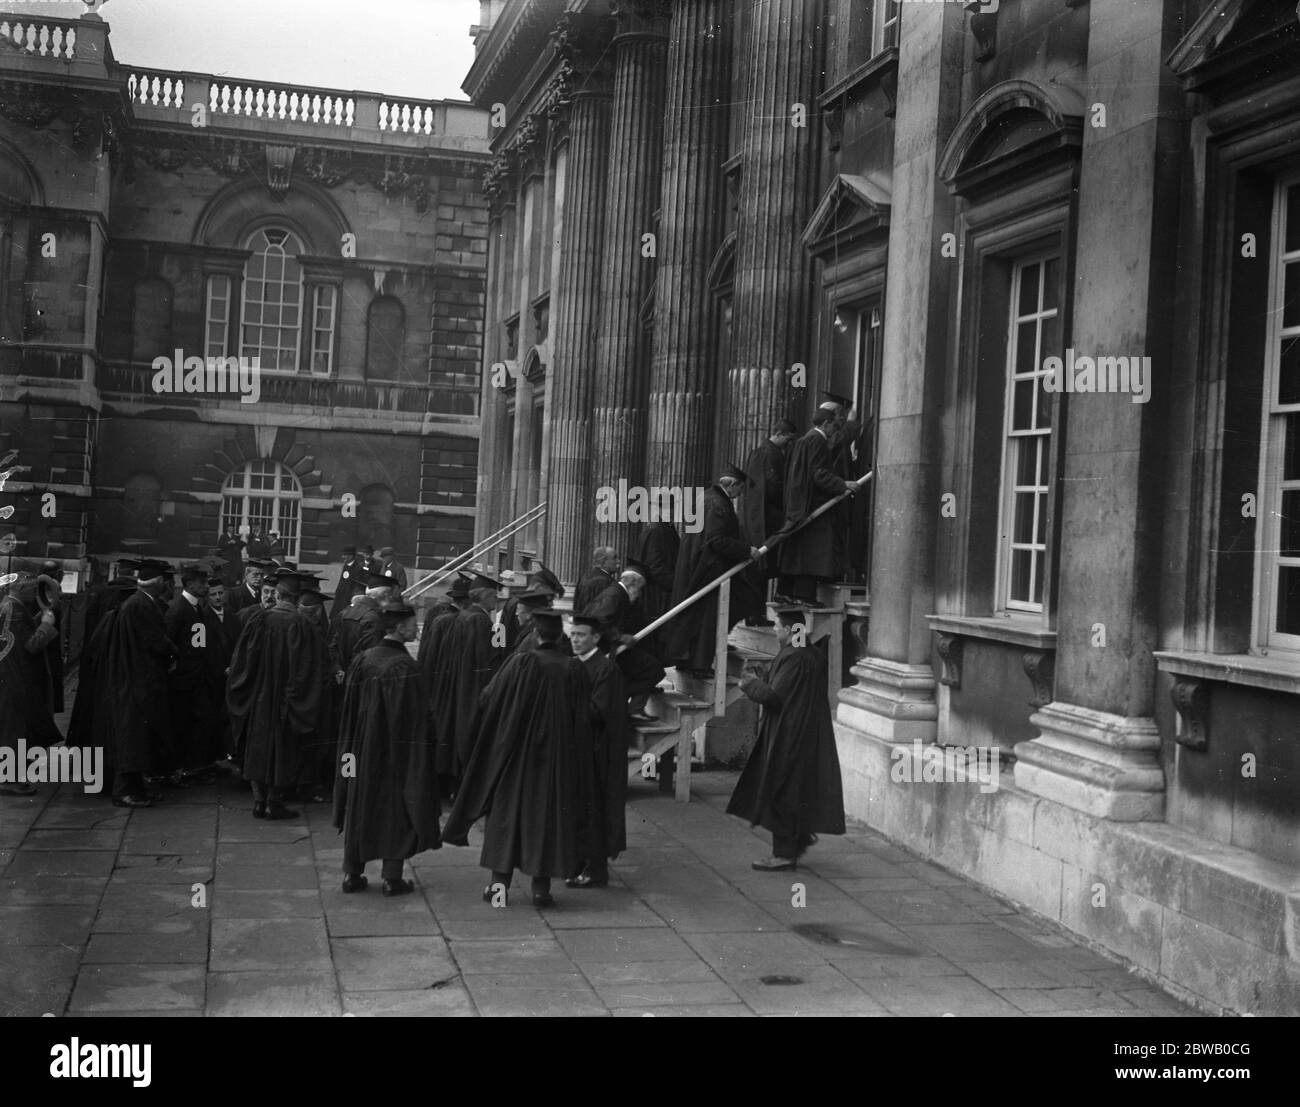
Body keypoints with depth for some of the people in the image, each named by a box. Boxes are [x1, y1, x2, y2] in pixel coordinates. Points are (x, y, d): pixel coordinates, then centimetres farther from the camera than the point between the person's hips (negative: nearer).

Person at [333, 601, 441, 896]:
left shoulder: (361, 660, 0)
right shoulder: (405, 667, -18)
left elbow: (349, 711, 7)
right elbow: (414, 719, -16)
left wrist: (353, 747, 16)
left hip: (363, 750, 6)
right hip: (395, 751, -5)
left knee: (360, 809, 14)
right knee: (396, 811, 6)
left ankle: (352, 873, 17)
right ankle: (392, 879, 9)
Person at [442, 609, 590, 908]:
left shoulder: (522, 662, -11)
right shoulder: (574, 669, -6)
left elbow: (489, 697, -6)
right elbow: (582, 718, -2)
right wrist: (574, 752, 9)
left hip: (517, 752, -1)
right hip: (557, 757, 1)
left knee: (507, 810, 8)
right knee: (547, 814, 9)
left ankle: (500, 883, 8)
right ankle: (541, 887, 7)